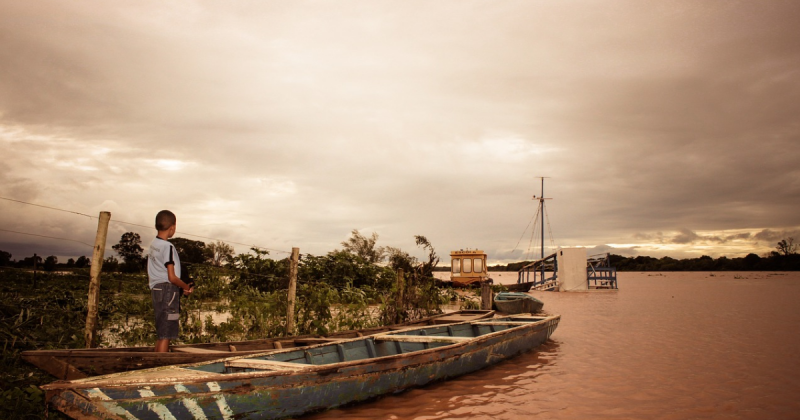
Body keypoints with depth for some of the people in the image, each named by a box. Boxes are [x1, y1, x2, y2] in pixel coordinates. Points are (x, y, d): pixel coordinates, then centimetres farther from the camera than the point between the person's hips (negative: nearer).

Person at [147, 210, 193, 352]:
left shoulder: (152, 245, 12)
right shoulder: (168, 247, -14)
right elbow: (172, 277, -18)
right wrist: (187, 287, 0)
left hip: (156, 290, 9)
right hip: (168, 291, -9)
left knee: (160, 334, 15)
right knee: (165, 335, -6)